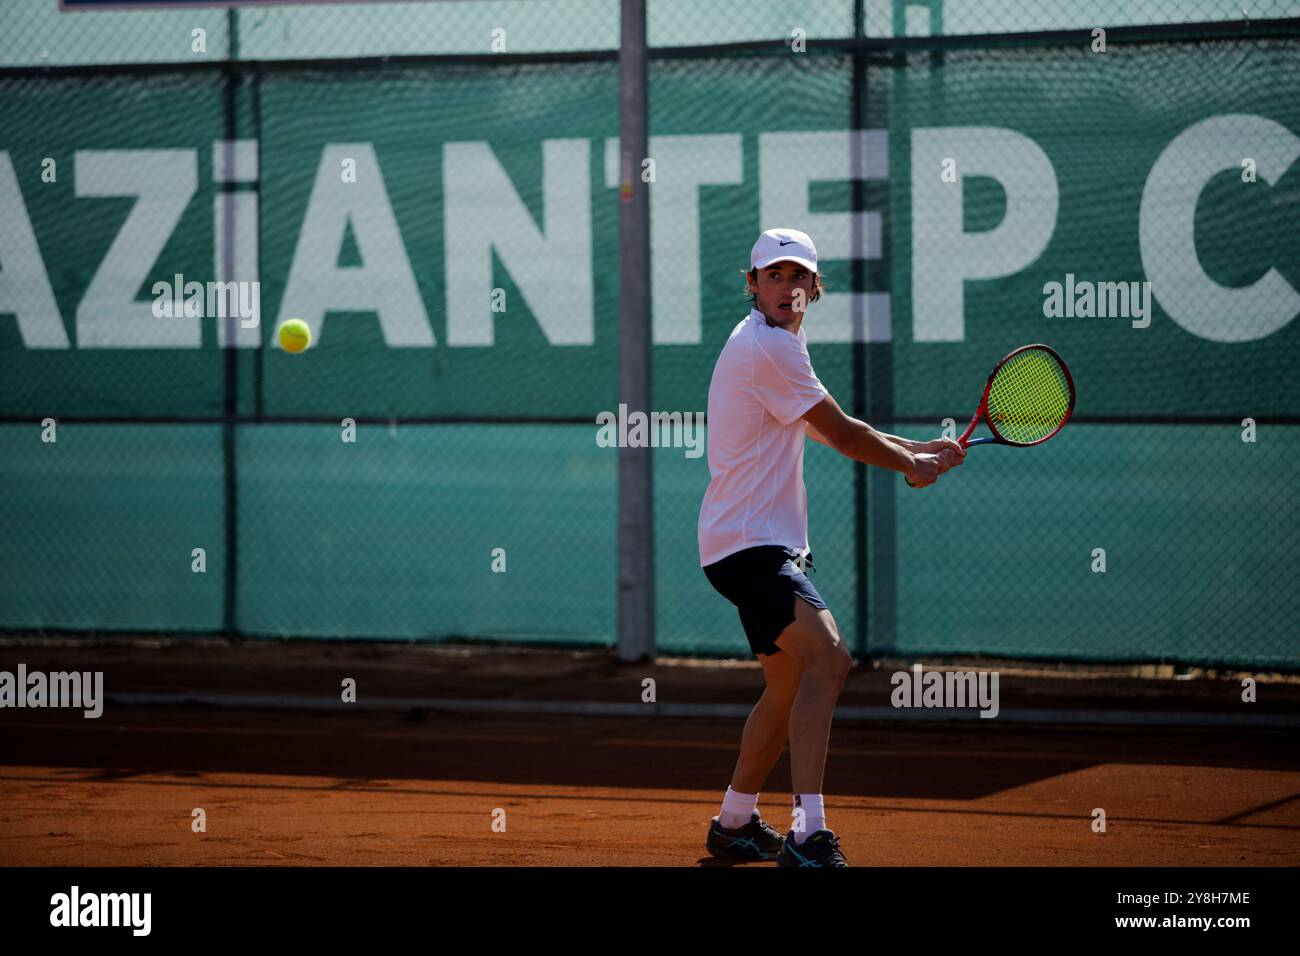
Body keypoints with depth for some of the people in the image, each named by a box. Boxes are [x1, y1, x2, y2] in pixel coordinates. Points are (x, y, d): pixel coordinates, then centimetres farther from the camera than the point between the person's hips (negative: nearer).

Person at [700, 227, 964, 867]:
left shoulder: (774, 345, 19)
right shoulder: (768, 346, -15)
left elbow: (831, 433, 27)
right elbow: (842, 434, -10)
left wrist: (918, 450, 20)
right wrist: (913, 467, 6)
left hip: (765, 544, 11)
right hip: (749, 544, -11)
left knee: (790, 686, 20)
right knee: (828, 661, -25)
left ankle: (734, 824, 34)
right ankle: (808, 836, -33)